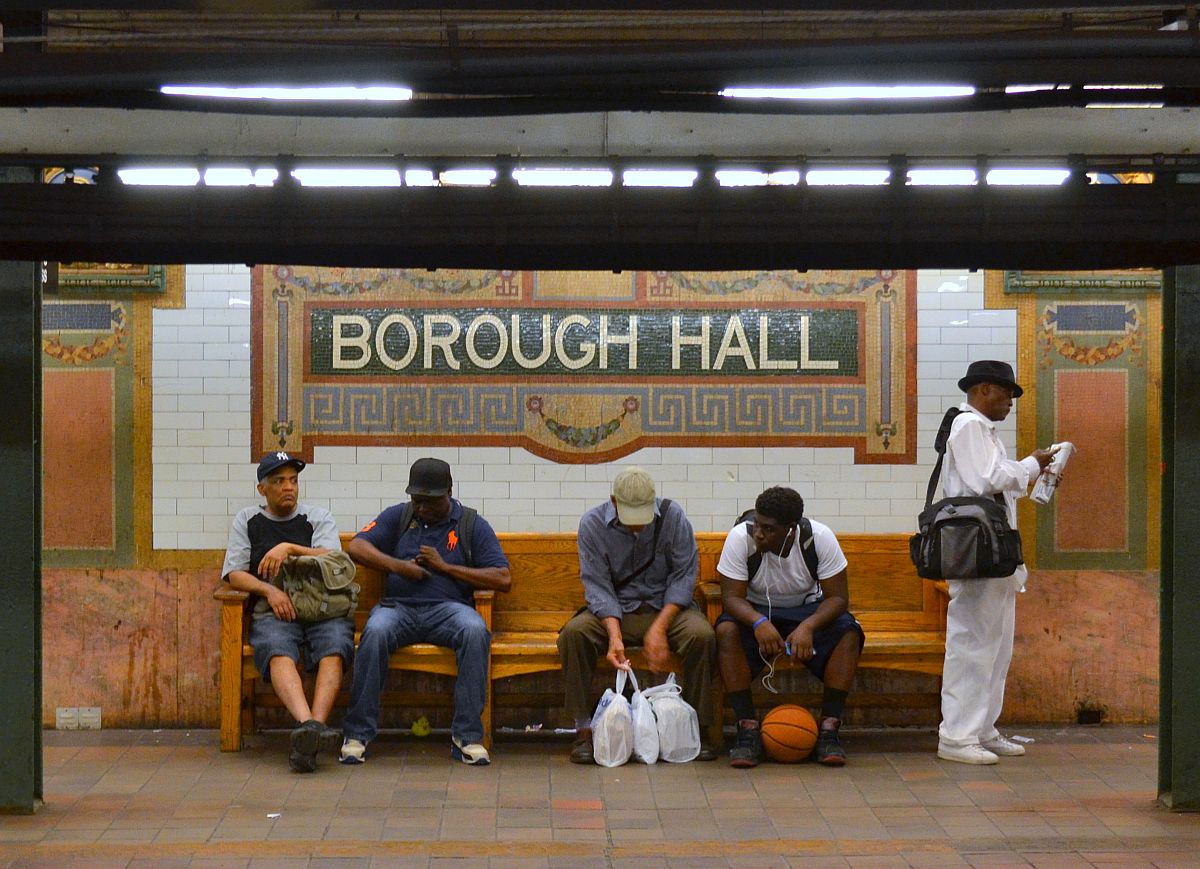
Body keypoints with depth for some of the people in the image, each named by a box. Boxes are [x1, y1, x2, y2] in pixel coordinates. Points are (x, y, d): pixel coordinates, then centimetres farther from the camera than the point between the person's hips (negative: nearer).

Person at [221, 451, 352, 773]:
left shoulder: (318, 517, 20)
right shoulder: (247, 520, 21)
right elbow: (235, 575, 10)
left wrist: (290, 548, -10)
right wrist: (270, 590, -9)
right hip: (273, 612, -1)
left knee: (334, 649, -34)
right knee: (278, 652, -36)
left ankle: (310, 732, -51)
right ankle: (308, 725, -58)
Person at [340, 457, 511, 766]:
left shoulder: (472, 524, 12)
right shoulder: (398, 516, 18)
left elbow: (503, 579, 3)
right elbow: (356, 546, 7)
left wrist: (445, 567, -2)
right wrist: (397, 565, -8)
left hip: (448, 607, -1)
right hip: (398, 605, 1)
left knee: (476, 631, -35)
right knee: (375, 631, -35)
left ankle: (467, 736, -31)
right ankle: (357, 734, -27)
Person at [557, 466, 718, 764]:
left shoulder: (672, 516, -8)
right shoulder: (593, 524, -8)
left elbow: (684, 575, -9)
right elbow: (598, 586, -10)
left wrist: (659, 628, -21)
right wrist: (615, 635, -27)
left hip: (666, 607, 0)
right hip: (615, 611, 0)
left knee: (702, 635, -31)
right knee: (573, 633, -30)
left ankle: (695, 727, -18)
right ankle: (584, 730, -22)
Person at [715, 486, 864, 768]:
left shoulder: (820, 537, -21)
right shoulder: (740, 537, -22)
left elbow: (838, 597, -20)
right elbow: (732, 596, -22)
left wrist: (807, 627, -39)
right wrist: (759, 623, -43)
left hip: (808, 610, 0)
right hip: (756, 610, 0)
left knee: (848, 632, -29)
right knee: (726, 631, -33)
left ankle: (829, 728, -24)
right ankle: (747, 728, -28)